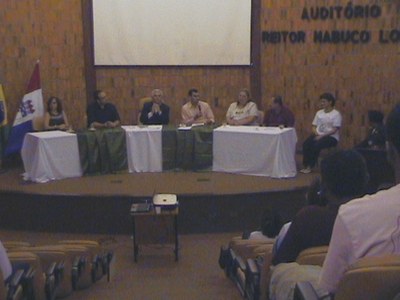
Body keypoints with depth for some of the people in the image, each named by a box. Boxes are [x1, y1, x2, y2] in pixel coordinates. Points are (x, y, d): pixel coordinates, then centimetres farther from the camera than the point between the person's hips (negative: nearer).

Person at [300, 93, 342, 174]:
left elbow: (334, 130, -13)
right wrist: (316, 134, -7)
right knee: (306, 144, -23)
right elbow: (314, 126, 15)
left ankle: (310, 166, -22)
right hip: (318, 135, 6)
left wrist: (322, 136, -20)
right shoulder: (319, 113, 15)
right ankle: (305, 165, -19)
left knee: (316, 145, -32)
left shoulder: (336, 114, -4)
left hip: (331, 137, -5)